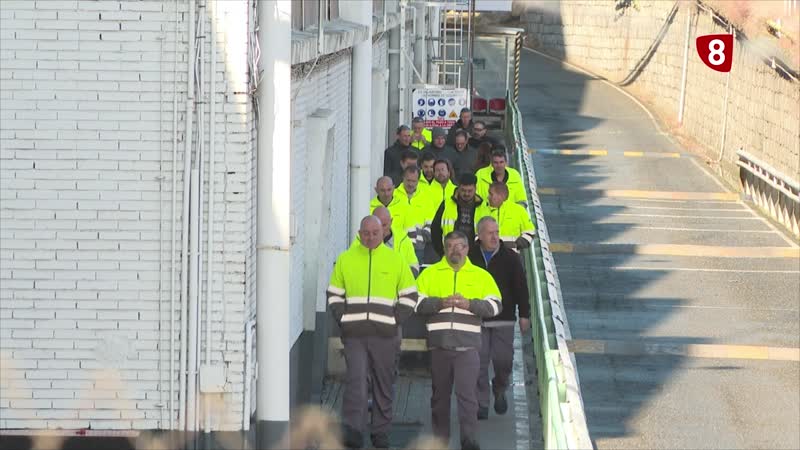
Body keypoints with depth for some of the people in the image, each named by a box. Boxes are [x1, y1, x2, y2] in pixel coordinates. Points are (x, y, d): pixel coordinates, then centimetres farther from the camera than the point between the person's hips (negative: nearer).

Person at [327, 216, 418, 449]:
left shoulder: (395, 260, 6)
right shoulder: (345, 259, 8)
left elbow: (410, 296, 10)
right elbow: (334, 294, 15)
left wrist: (394, 320, -1)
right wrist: (342, 318, 1)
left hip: (384, 334, 1)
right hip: (354, 333, 0)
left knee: (384, 384, 6)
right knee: (355, 380, -12)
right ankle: (353, 430, -16)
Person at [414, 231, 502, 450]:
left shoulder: (481, 276, 11)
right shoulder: (430, 274, 11)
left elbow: (494, 306, 4)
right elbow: (416, 303, 2)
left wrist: (469, 304, -11)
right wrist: (441, 303, -13)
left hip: (467, 345, -2)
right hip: (438, 344, 2)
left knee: (467, 393, -12)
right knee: (440, 394, 8)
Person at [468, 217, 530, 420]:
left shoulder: (510, 258, 1)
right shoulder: (470, 257, 1)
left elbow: (521, 287, 4)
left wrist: (524, 314, 1)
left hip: (503, 319, 0)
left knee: (503, 360, -1)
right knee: (479, 362, -4)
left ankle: (500, 391, 28)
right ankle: (481, 405, 3)